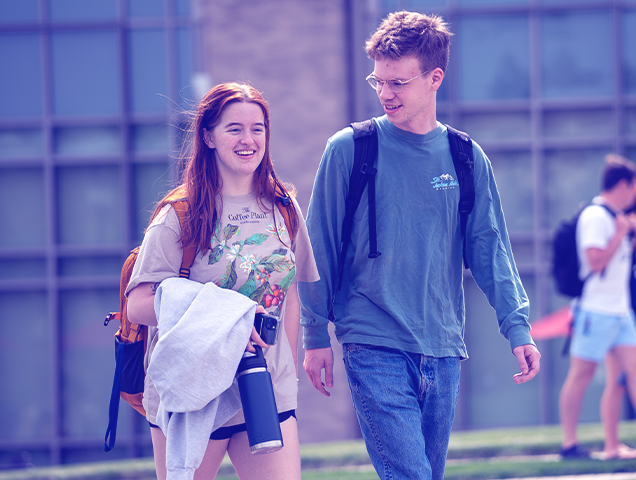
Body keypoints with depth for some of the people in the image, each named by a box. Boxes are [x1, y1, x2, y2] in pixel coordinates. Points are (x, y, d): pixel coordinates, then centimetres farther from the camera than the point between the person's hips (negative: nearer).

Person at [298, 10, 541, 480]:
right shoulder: (348, 150, -1)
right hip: (375, 349, -4)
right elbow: (320, 249, 3)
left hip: (443, 353, 4)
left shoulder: (468, 159, 7)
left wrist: (517, 326, -3)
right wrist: (316, 336, 2)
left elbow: (489, 249, 8)